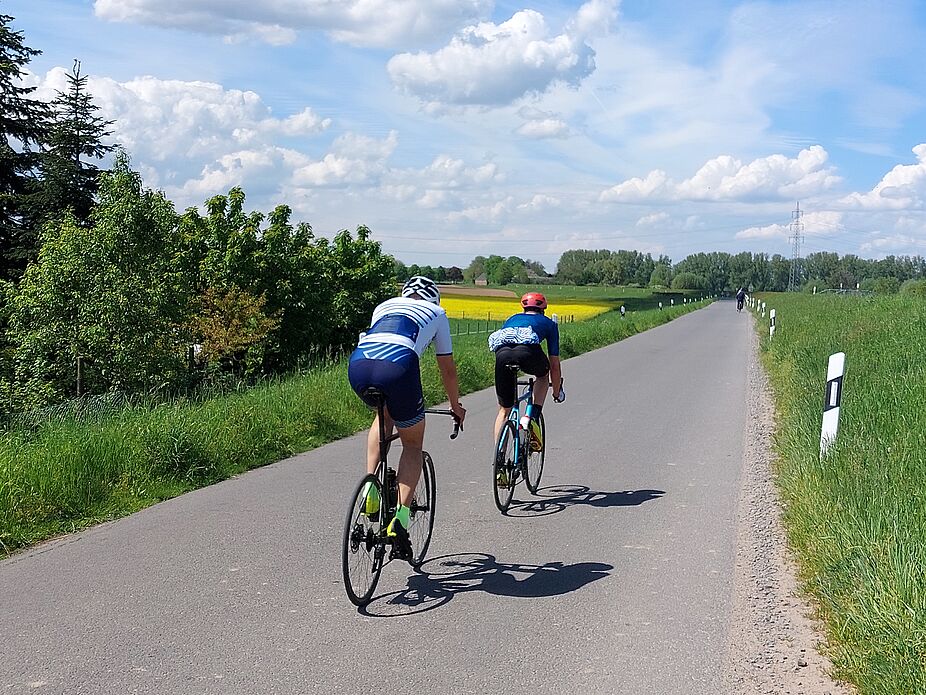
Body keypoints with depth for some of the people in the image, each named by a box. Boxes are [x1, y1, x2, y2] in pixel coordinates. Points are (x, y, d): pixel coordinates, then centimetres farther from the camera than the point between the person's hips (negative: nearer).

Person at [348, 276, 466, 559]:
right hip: (397, 366, -4)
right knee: (413, 444, 17)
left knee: (384, 416, 36)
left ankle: (370, 486, 19)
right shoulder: (437, 313, 30)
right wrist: (456, 406, 50)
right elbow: (447, 368, 34)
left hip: (358, 364, 4)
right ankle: (400, 517, 0)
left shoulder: (384, 305, 38)